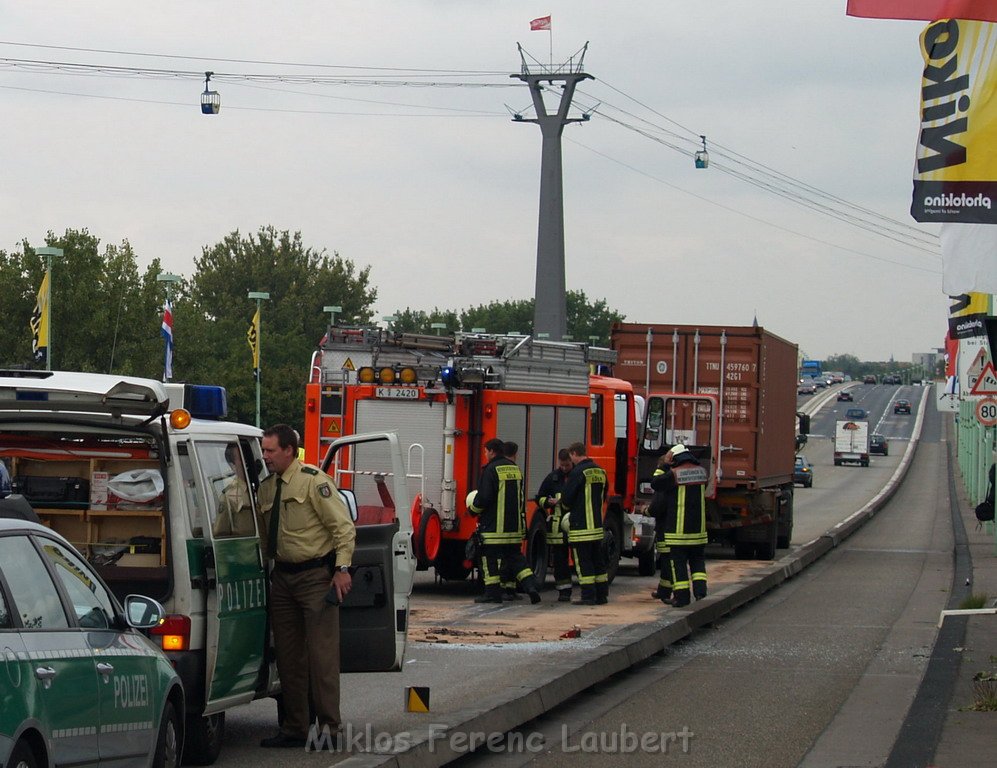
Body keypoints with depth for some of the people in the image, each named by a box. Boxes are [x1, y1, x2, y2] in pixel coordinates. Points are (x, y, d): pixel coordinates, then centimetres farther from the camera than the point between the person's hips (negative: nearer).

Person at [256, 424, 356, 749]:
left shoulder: (314, 481, -10)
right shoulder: (266, 488, 10)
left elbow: (343, 526, -11)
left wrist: (342, 568, -16)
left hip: (316, 575, -7)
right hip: (283, 577, 7)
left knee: (322, 654, -7)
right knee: (288, 656, 9)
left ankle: (329, 727, -4)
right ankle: (294, 728, 16)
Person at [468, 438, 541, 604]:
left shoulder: (491, 470, -12)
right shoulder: (515, 469, 13)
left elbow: (484, 497, -15)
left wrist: (472, 509, 2)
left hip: (494, 526, -7)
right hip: (514, 526, 7)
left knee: (490, 558, 1)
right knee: (515, 556, 11)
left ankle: (492, 592, 2)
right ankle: (531, 586, -2)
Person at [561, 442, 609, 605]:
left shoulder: (578, 472, -14)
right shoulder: (601, 472, 11)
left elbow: (567, 498, -12)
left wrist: (568, 507, 10)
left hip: (581, 525, -8)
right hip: (597, 524, 8)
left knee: (583, 562, -4)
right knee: (598, 561, 12)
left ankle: (588, 596, -6)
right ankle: (601, 594, 14)